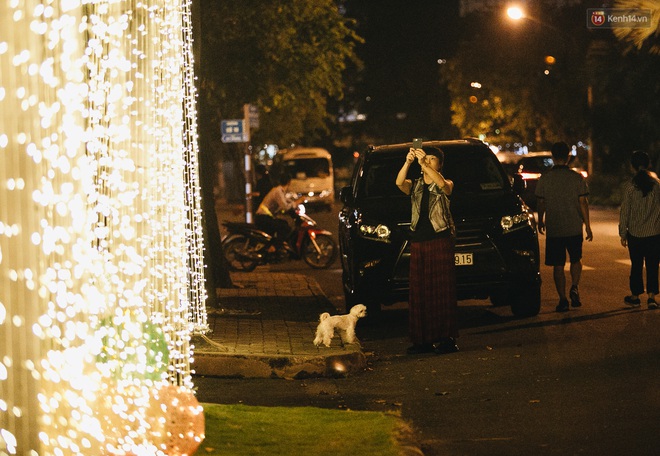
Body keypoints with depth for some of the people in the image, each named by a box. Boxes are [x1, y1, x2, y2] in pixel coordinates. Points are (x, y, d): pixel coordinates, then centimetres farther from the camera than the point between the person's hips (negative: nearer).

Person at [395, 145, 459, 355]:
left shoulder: (445, 186, 4)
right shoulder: (415, 186, 13)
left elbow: (443, 184, -22)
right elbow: (399, 183, -8)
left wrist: (424, 163, -27)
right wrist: (408, 162, -22)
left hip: (440, 242, -4)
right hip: (418, 243, 4)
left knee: (442, 290, -6)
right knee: (419, 292, 3)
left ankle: (447, 339, -5)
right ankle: (423, 340, 6)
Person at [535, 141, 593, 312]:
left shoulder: (545, 179, -4)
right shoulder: (577, 178, -4)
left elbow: (541, 203, 2)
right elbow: (583, 203, -4)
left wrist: (540, 221, 18)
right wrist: (587, 226, 3)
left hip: (554, 229, -1)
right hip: (574, 228, 1)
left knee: (558, 265, 5)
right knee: (576, 260, 20)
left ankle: (563, 300, 2)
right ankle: (574, 287, -2)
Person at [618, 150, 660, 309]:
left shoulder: (630, 186, -8)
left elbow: (625, 211, -5)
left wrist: (623, 233, 3)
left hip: (635, 233, -1)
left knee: (636, 265, 10)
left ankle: (635, 297, 18)